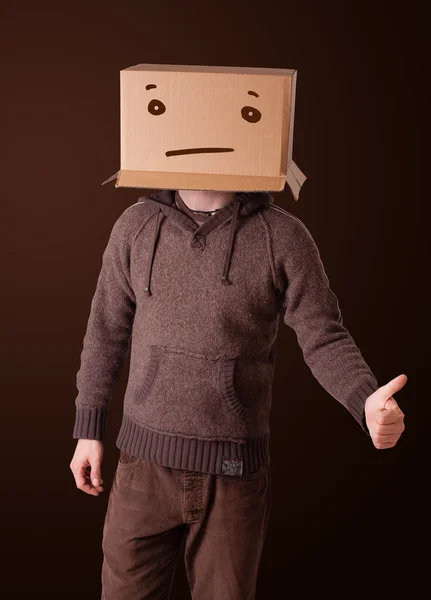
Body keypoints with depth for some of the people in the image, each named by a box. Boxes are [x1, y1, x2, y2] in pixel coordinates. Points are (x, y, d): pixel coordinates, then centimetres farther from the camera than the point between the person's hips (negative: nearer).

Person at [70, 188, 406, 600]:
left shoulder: (284, 236, -8)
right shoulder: (136, 225, 0)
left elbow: (325, 340, -9)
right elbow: (107, 329, 8)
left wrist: (368, 404, -29)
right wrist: (88, 429, 8)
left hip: (234, 470, -1)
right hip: (147, 462, 2)